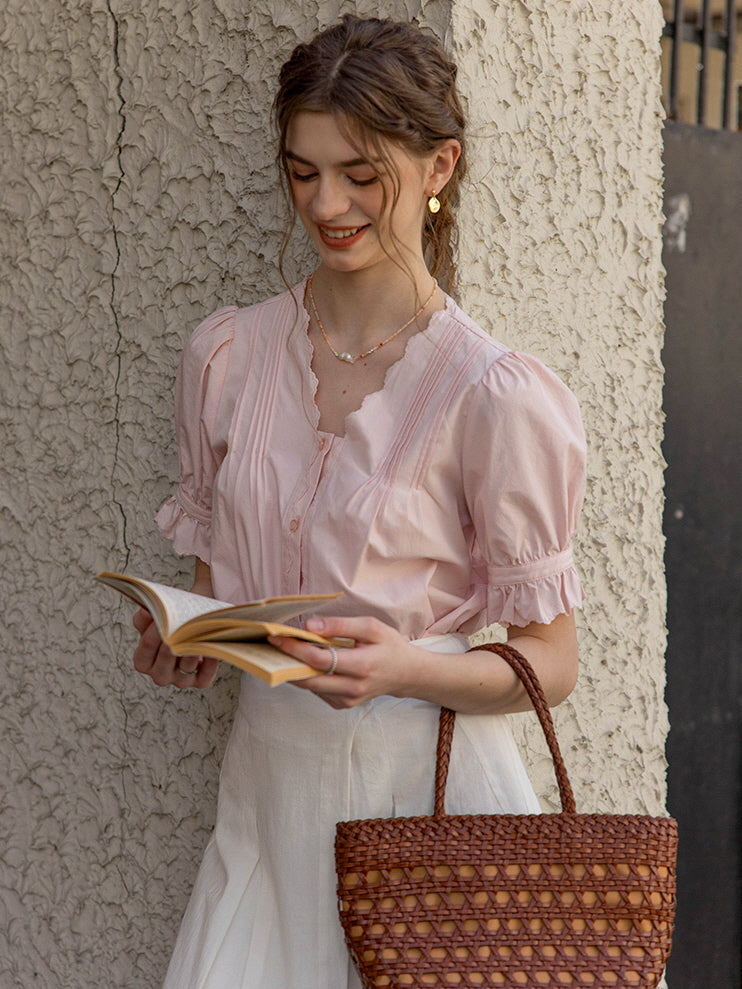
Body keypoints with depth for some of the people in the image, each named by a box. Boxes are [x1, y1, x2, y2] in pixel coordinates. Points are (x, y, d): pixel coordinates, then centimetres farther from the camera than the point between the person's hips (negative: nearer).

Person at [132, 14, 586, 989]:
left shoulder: (494, 395, -11)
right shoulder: (226, 354, 4)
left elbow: (549, 660, -7)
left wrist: (407, 668, -23)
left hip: (426, 789, -4)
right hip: (271, 785, 4)